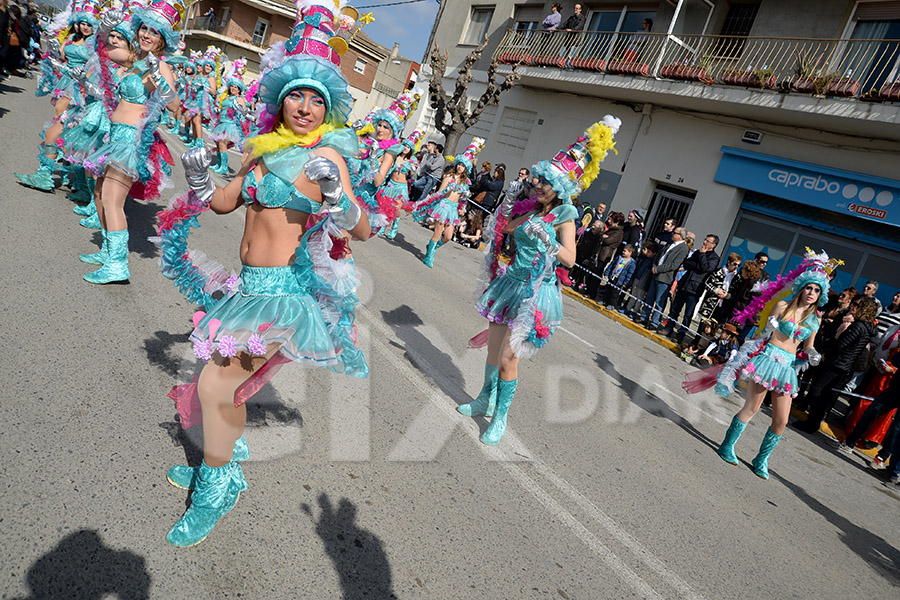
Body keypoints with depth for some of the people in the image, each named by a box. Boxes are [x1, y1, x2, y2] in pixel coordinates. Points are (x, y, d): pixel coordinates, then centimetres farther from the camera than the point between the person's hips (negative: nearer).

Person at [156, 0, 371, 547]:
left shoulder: (325, 156, -11)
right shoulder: (265, 147, 10)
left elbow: (362, 230, -17)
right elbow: (224, 202, 21)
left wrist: (334, 193, -34)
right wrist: (200, 179, 2)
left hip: (285, 290, -8)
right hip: (251, 284, 8)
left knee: (215, 385, -10)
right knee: (229, 380, 19)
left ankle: (218, 489, 14)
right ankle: (226, 463, 44)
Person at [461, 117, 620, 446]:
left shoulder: (564, 215, -9)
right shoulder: (534, 209, 8)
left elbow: (570, 258, -22)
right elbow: (508, 227, 25)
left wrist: (548, 241, -35)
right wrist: (506, 207, 10)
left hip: (537, 291, -7)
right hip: (512, 281, 7)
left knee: (509, 356, -6)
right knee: (493, 346, 14)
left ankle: (500, 418, 10)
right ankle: (486, 399, 35)